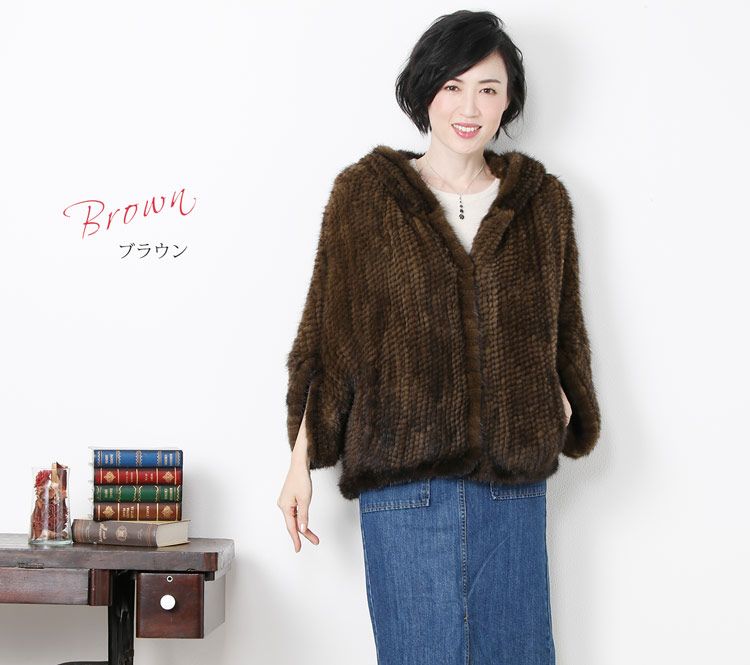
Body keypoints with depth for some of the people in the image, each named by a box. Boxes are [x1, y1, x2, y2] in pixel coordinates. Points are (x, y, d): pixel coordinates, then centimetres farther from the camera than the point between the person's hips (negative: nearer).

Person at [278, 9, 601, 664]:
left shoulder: (543, 200, 9)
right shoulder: (365, 194, 3)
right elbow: (326, 335, 4)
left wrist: (566, 413, 1)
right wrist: (302, 460, 0)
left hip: (514, 477, 3)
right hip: (404, 480, -2)